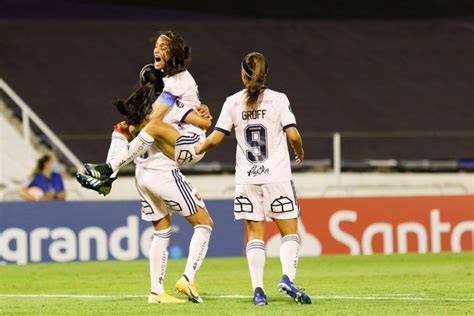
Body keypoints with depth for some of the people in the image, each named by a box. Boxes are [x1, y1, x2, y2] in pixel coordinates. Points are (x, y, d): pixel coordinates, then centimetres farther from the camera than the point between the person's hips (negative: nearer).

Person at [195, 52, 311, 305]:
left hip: (247, 179, 2)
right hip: (277, 177, -2)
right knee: (289, 231, 4)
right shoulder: (278, 99, -3)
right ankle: (287, 277, -18)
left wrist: (199, 149, 20)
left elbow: (216, 137, 1)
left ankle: (258, 289, -2)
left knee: (254, 234, 6)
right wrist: (300, 153, 12)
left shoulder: (233, 102, 2)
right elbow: (293, 135, -9)